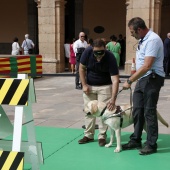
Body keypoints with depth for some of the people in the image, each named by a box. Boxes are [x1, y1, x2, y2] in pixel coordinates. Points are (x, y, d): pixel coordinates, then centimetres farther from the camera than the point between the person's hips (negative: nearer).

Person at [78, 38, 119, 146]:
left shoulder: (110, 58, -28)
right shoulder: (88, 52, -21)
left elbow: (115, 80, -32)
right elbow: (82, 68, -5)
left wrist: (113, 99, -40)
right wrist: (84, 85, -10)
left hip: (105, 86, -3)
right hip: (89, 86, 3)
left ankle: (102, 136, 8)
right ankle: (89, 135, 17)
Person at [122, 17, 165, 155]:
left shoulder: (153, 40, -19)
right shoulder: (143, 40, 11)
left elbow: (147, 66, -25)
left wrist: (129, 81, -21)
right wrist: (133, 80, 14)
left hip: (152, 79, -9)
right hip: (142, 79, 9)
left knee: (149, 112, -2)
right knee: (137, 111, 12)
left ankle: (151, 145, 10)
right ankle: (136, 140, 24)